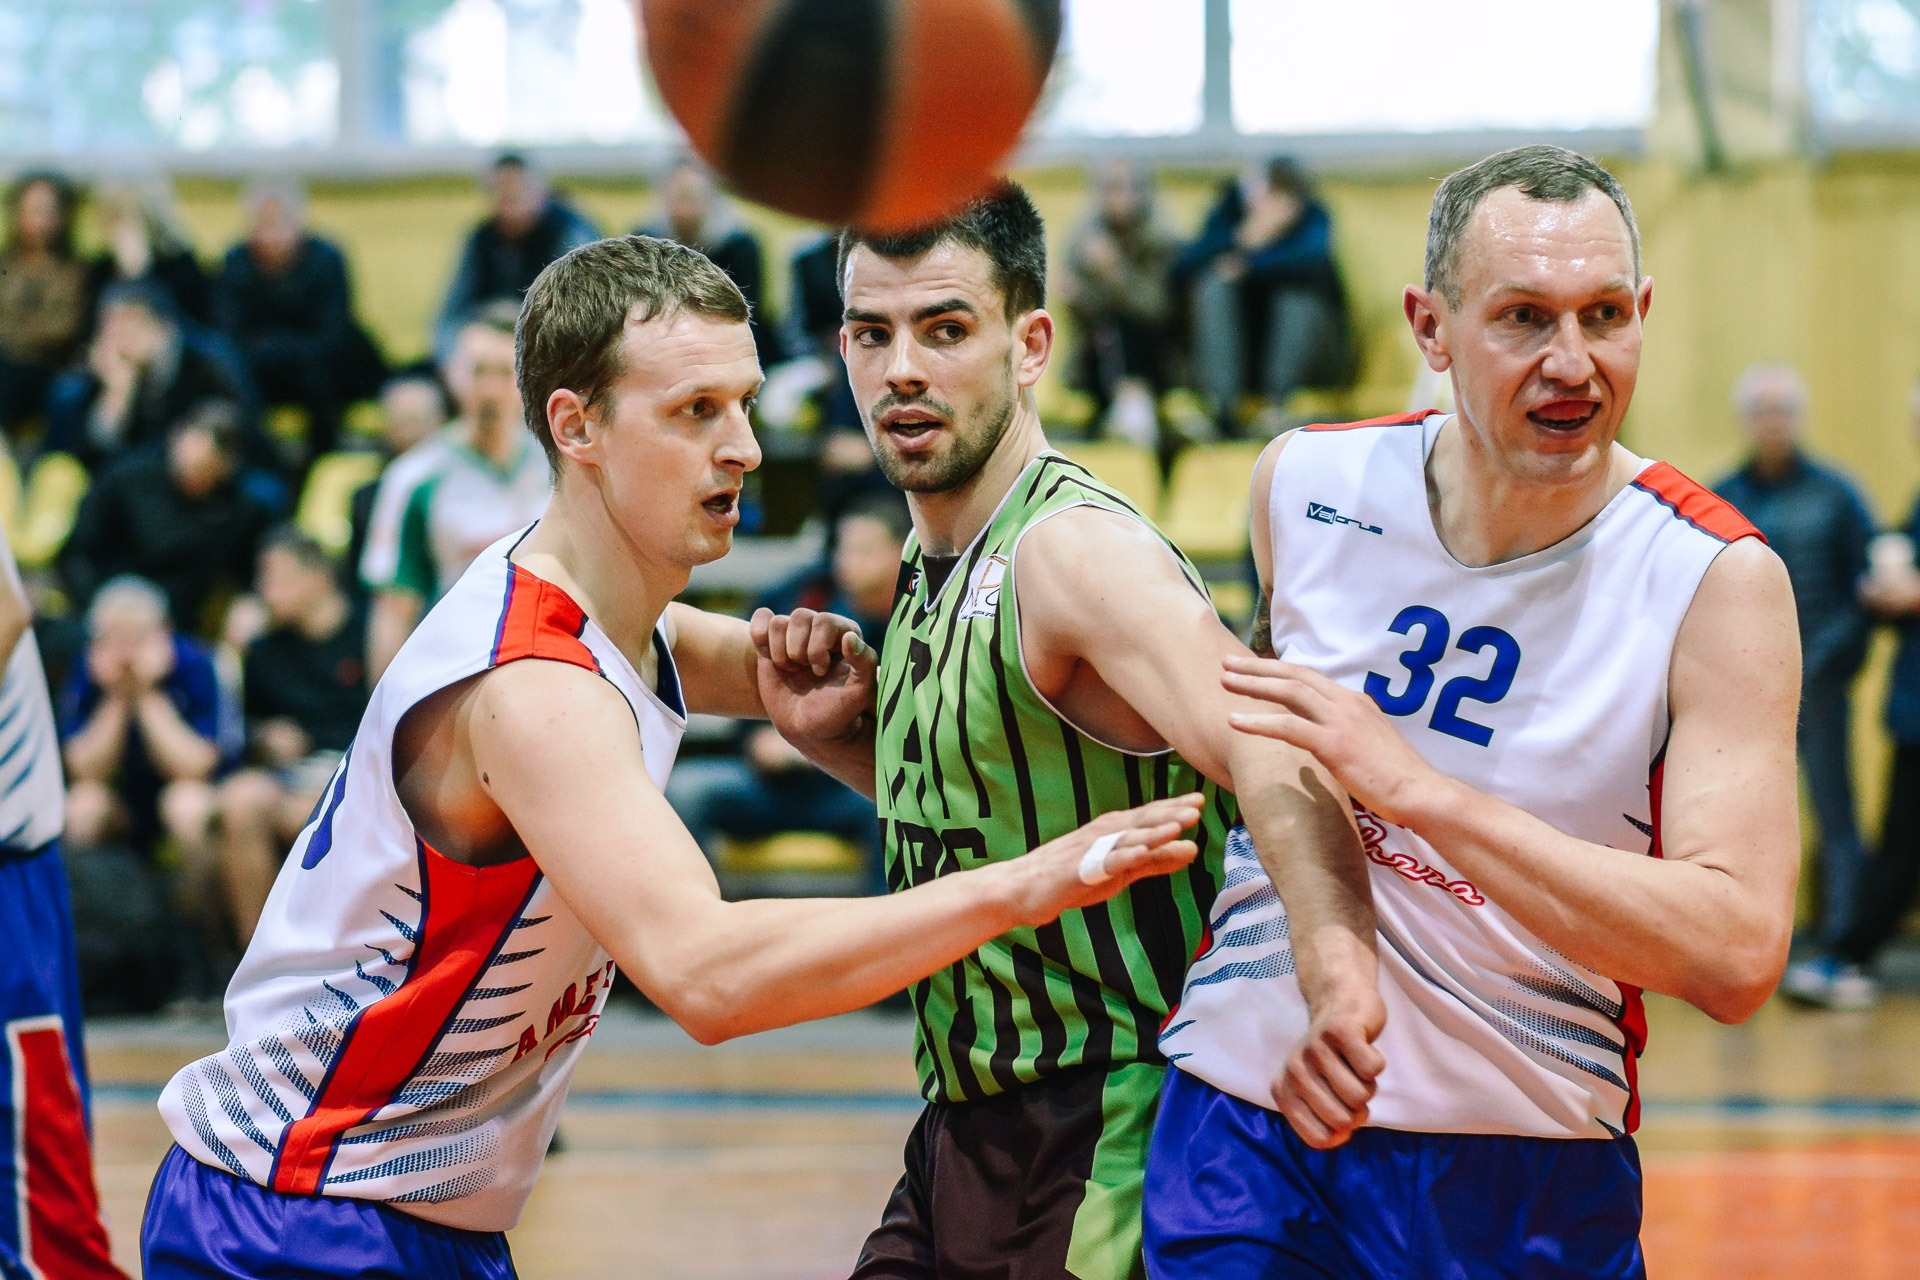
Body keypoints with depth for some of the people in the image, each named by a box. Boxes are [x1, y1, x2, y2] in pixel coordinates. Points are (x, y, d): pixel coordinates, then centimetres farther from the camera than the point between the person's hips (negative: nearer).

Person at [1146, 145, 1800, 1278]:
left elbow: (1737, 952, -25)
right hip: (1254, 1111, 2)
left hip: (1529, 1181, -2)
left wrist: (1415, 787, -30)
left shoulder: (1717, 581, -14)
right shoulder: (1306, 484, -2)